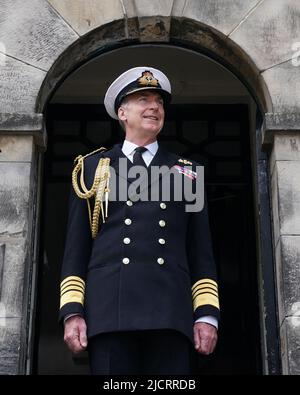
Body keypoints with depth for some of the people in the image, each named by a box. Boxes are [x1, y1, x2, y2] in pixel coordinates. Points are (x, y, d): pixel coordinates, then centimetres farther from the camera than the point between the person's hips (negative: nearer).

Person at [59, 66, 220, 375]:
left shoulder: (186, 172, 19)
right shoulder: (91, 168, 17)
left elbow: (201, 252, 14)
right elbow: (76, 246, 10)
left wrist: (207, 313, 2)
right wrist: (72, 311, -1)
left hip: (171, 313, 1)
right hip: (109, 311, 0)